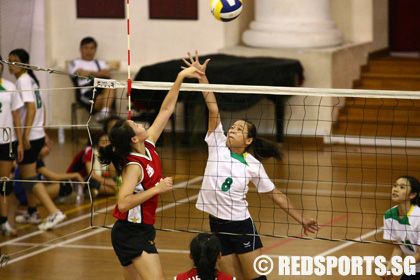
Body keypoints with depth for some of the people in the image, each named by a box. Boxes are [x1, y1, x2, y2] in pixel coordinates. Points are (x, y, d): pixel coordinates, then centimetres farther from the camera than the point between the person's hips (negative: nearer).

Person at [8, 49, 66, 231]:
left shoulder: (22, 81, -14)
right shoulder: (31, 79, 12)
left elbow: (31, 109, -22)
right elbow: (41, 108, 19)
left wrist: (25, 135, -24)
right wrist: (42, 129, 25)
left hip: (30, 137, -9)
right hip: (38, 134, 9)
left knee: (29, 179, -7)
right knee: (26, 175, 20)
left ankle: (54, 213, -15)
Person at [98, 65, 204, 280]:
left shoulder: (148, 146, 3)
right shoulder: (134, 166, -21)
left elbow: (166, 110, 8)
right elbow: (123, 203, -30)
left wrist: (181, 77, 6)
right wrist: (157, 189, -27)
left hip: (141, 231, 9)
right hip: (132, 234, -9)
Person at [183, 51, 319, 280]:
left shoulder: (253, 165, -3)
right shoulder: (218, 145, 1)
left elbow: (275, 195, 5)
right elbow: (213, 110, -7)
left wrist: (301, 219, 4)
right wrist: (201, 76, -12)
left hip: (241, 226, -3)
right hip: (217, 225, 3)